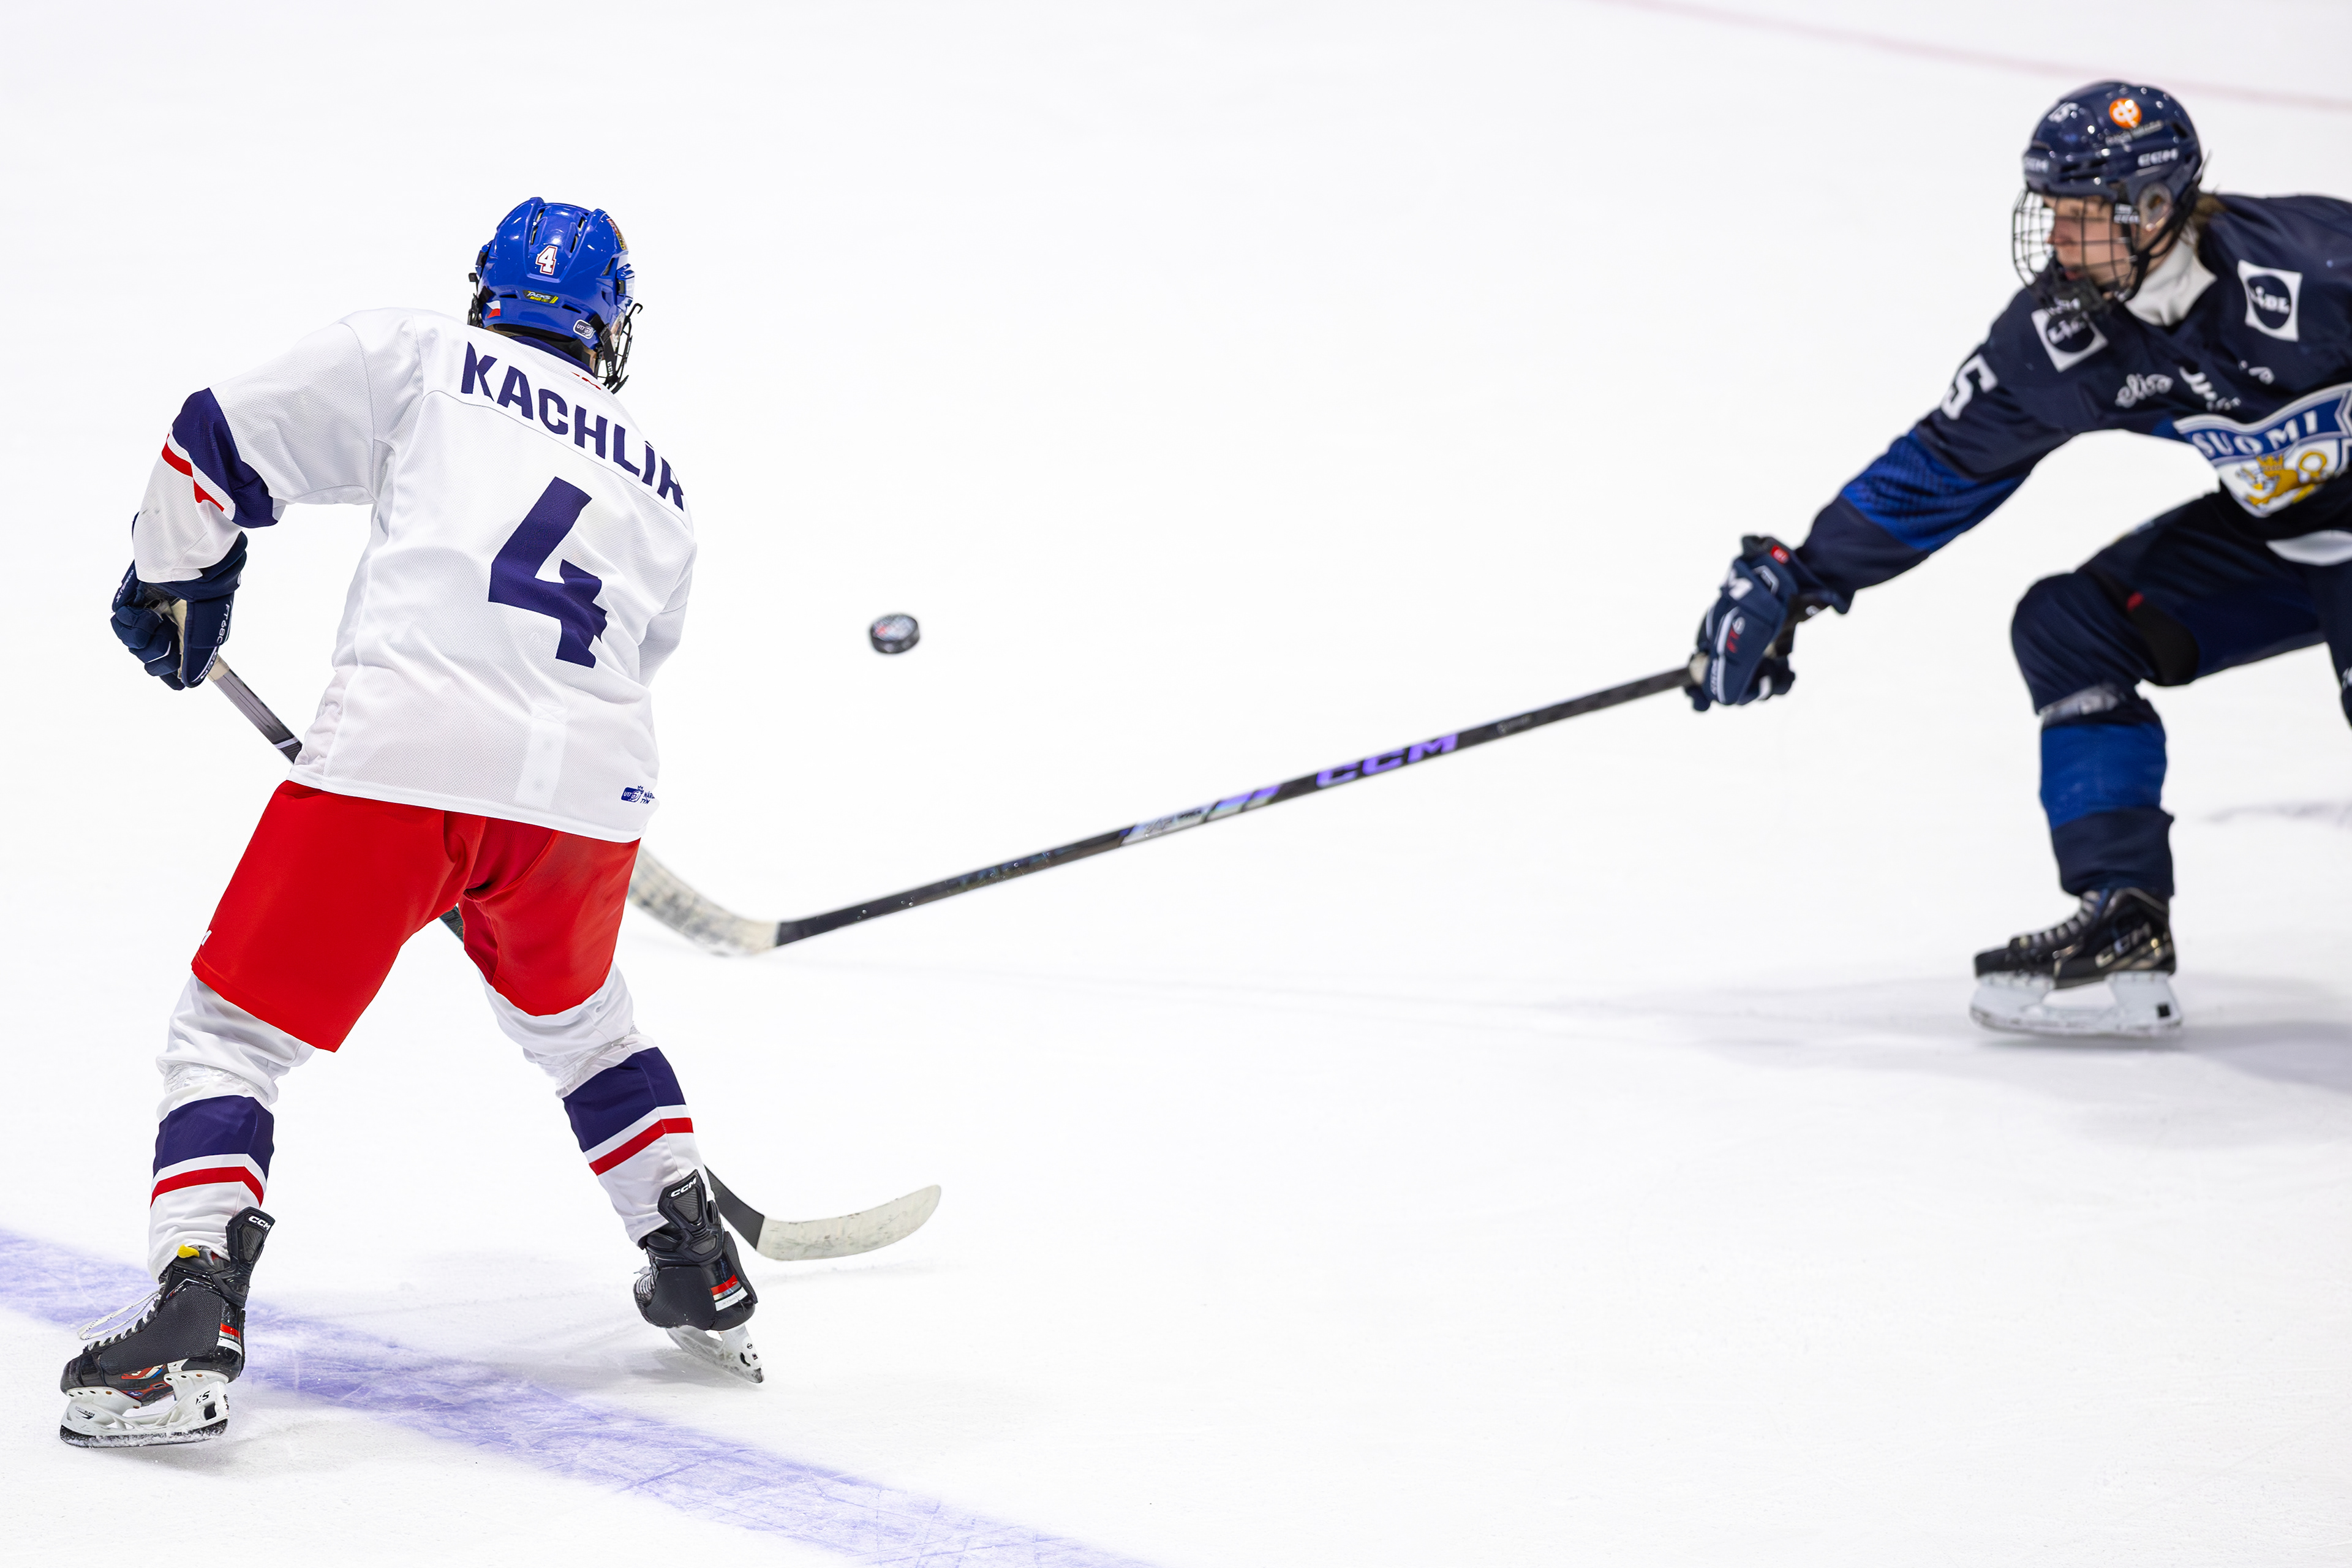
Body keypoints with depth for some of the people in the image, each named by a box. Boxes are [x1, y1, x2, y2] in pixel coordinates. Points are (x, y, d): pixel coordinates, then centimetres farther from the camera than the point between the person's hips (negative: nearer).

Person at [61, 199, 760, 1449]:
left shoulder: (418, 361, 15)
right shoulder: (658, 489, 28)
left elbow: (220, 442, 11)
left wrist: (172, 581, 26)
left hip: (403, 752, -4)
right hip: (590, 785, 4)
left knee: (232, 1034, 6)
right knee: (571, 1017, 33)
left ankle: (190, 1329, -11)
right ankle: (702, 1282, 34)